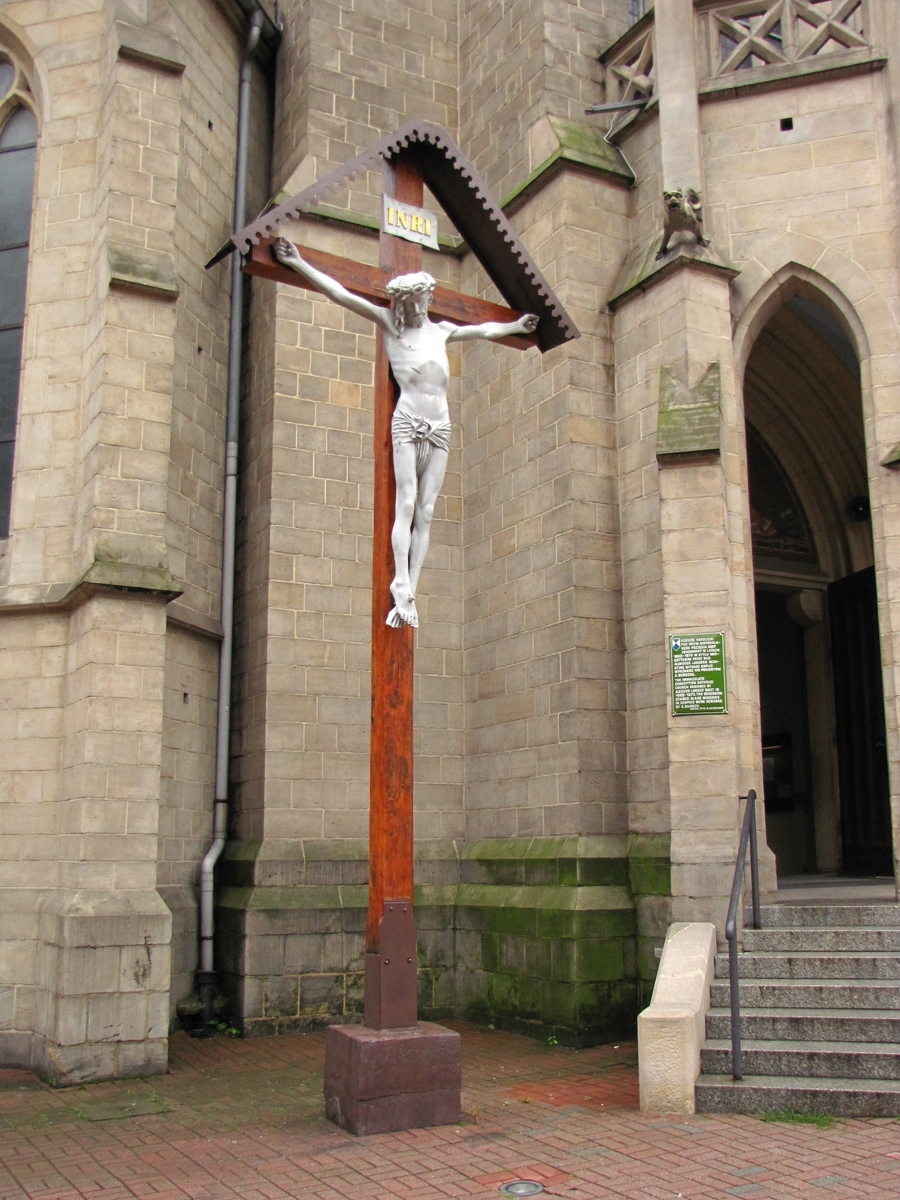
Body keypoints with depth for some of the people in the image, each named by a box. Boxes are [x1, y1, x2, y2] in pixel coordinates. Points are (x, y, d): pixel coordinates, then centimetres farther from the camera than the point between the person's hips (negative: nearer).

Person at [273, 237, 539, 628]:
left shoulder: (442, 330, 19)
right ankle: (401, 590, -21)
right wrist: (298, 263, 0)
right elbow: (340, 294, 3)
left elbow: (484, 329, 38)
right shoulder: (389, 323, 7)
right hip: (407, 423, -4)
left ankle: (409, 592, -7)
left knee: (426, 512, -4)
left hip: (440, 427, 4)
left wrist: (515, 326, 50)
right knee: (405, 505, -15)